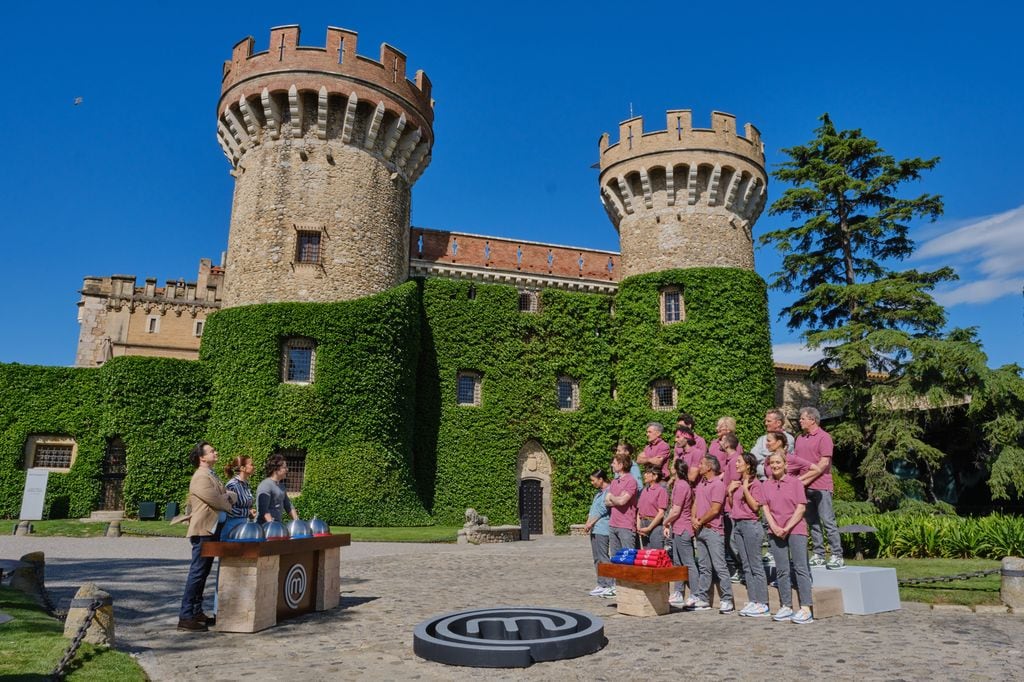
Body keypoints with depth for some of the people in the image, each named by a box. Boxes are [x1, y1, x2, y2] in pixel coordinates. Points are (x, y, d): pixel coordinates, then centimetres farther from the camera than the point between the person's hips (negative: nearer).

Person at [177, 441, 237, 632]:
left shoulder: (211, 476, 17)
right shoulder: (201, 478, -15)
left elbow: (233, 496, 17)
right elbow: (218, 503, -18)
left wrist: (227, 496, -3)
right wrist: (228, 502, 1)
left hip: (212, 530, 10)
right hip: (203, 531, -10)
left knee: (202, 573, 14)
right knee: (197, 573, -7)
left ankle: (196, 612, 22)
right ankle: (185, 617, -3)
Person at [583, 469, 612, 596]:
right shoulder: (598, 492, 19)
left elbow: (603, 510, -15)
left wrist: (590, 523, -10)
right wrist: (587, 523, 7)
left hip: (602, 529, -10)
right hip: (594, 529, 10)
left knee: (602, 557, -8)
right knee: (597, 558, 12)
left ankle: (609, 585, -4)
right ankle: (601, 584, 18)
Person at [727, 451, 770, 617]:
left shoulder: (755, 483, -9)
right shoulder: (736, 482, 13)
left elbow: (755, 506, -15)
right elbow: (731, 505, 17)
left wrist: (745, 489, -17)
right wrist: (730, 491, 3)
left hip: (750, 524, -8)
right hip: (737, 524, 8)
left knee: (756, 566, -3)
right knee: (746, 566, 10)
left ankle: (762, 604, 3)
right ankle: (753, 601, 17)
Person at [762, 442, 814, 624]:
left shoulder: (795, 482, -2)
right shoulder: (766, 485, 8)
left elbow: (801, 508, -6)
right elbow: (765, 508, 6)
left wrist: (787, 528, -12)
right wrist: (775, 527, -9)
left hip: (795, 529, -4)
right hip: (776, 532, 4)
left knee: (800, 568, -6)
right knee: (781, 570, 6)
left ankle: (805, 609, -6)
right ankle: (786, 607, 14)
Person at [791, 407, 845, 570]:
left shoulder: (823, 437, -6)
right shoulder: (800, 438, 15)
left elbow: (823, 464, -12)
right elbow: (794, 461, 17)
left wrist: (804, 478, -13)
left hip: (821, 486, -7)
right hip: (805, 487, 7)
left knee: (828, 521, -5)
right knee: (812, 522, 9)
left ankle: (837, 557, -1)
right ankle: (818, 555, 15)